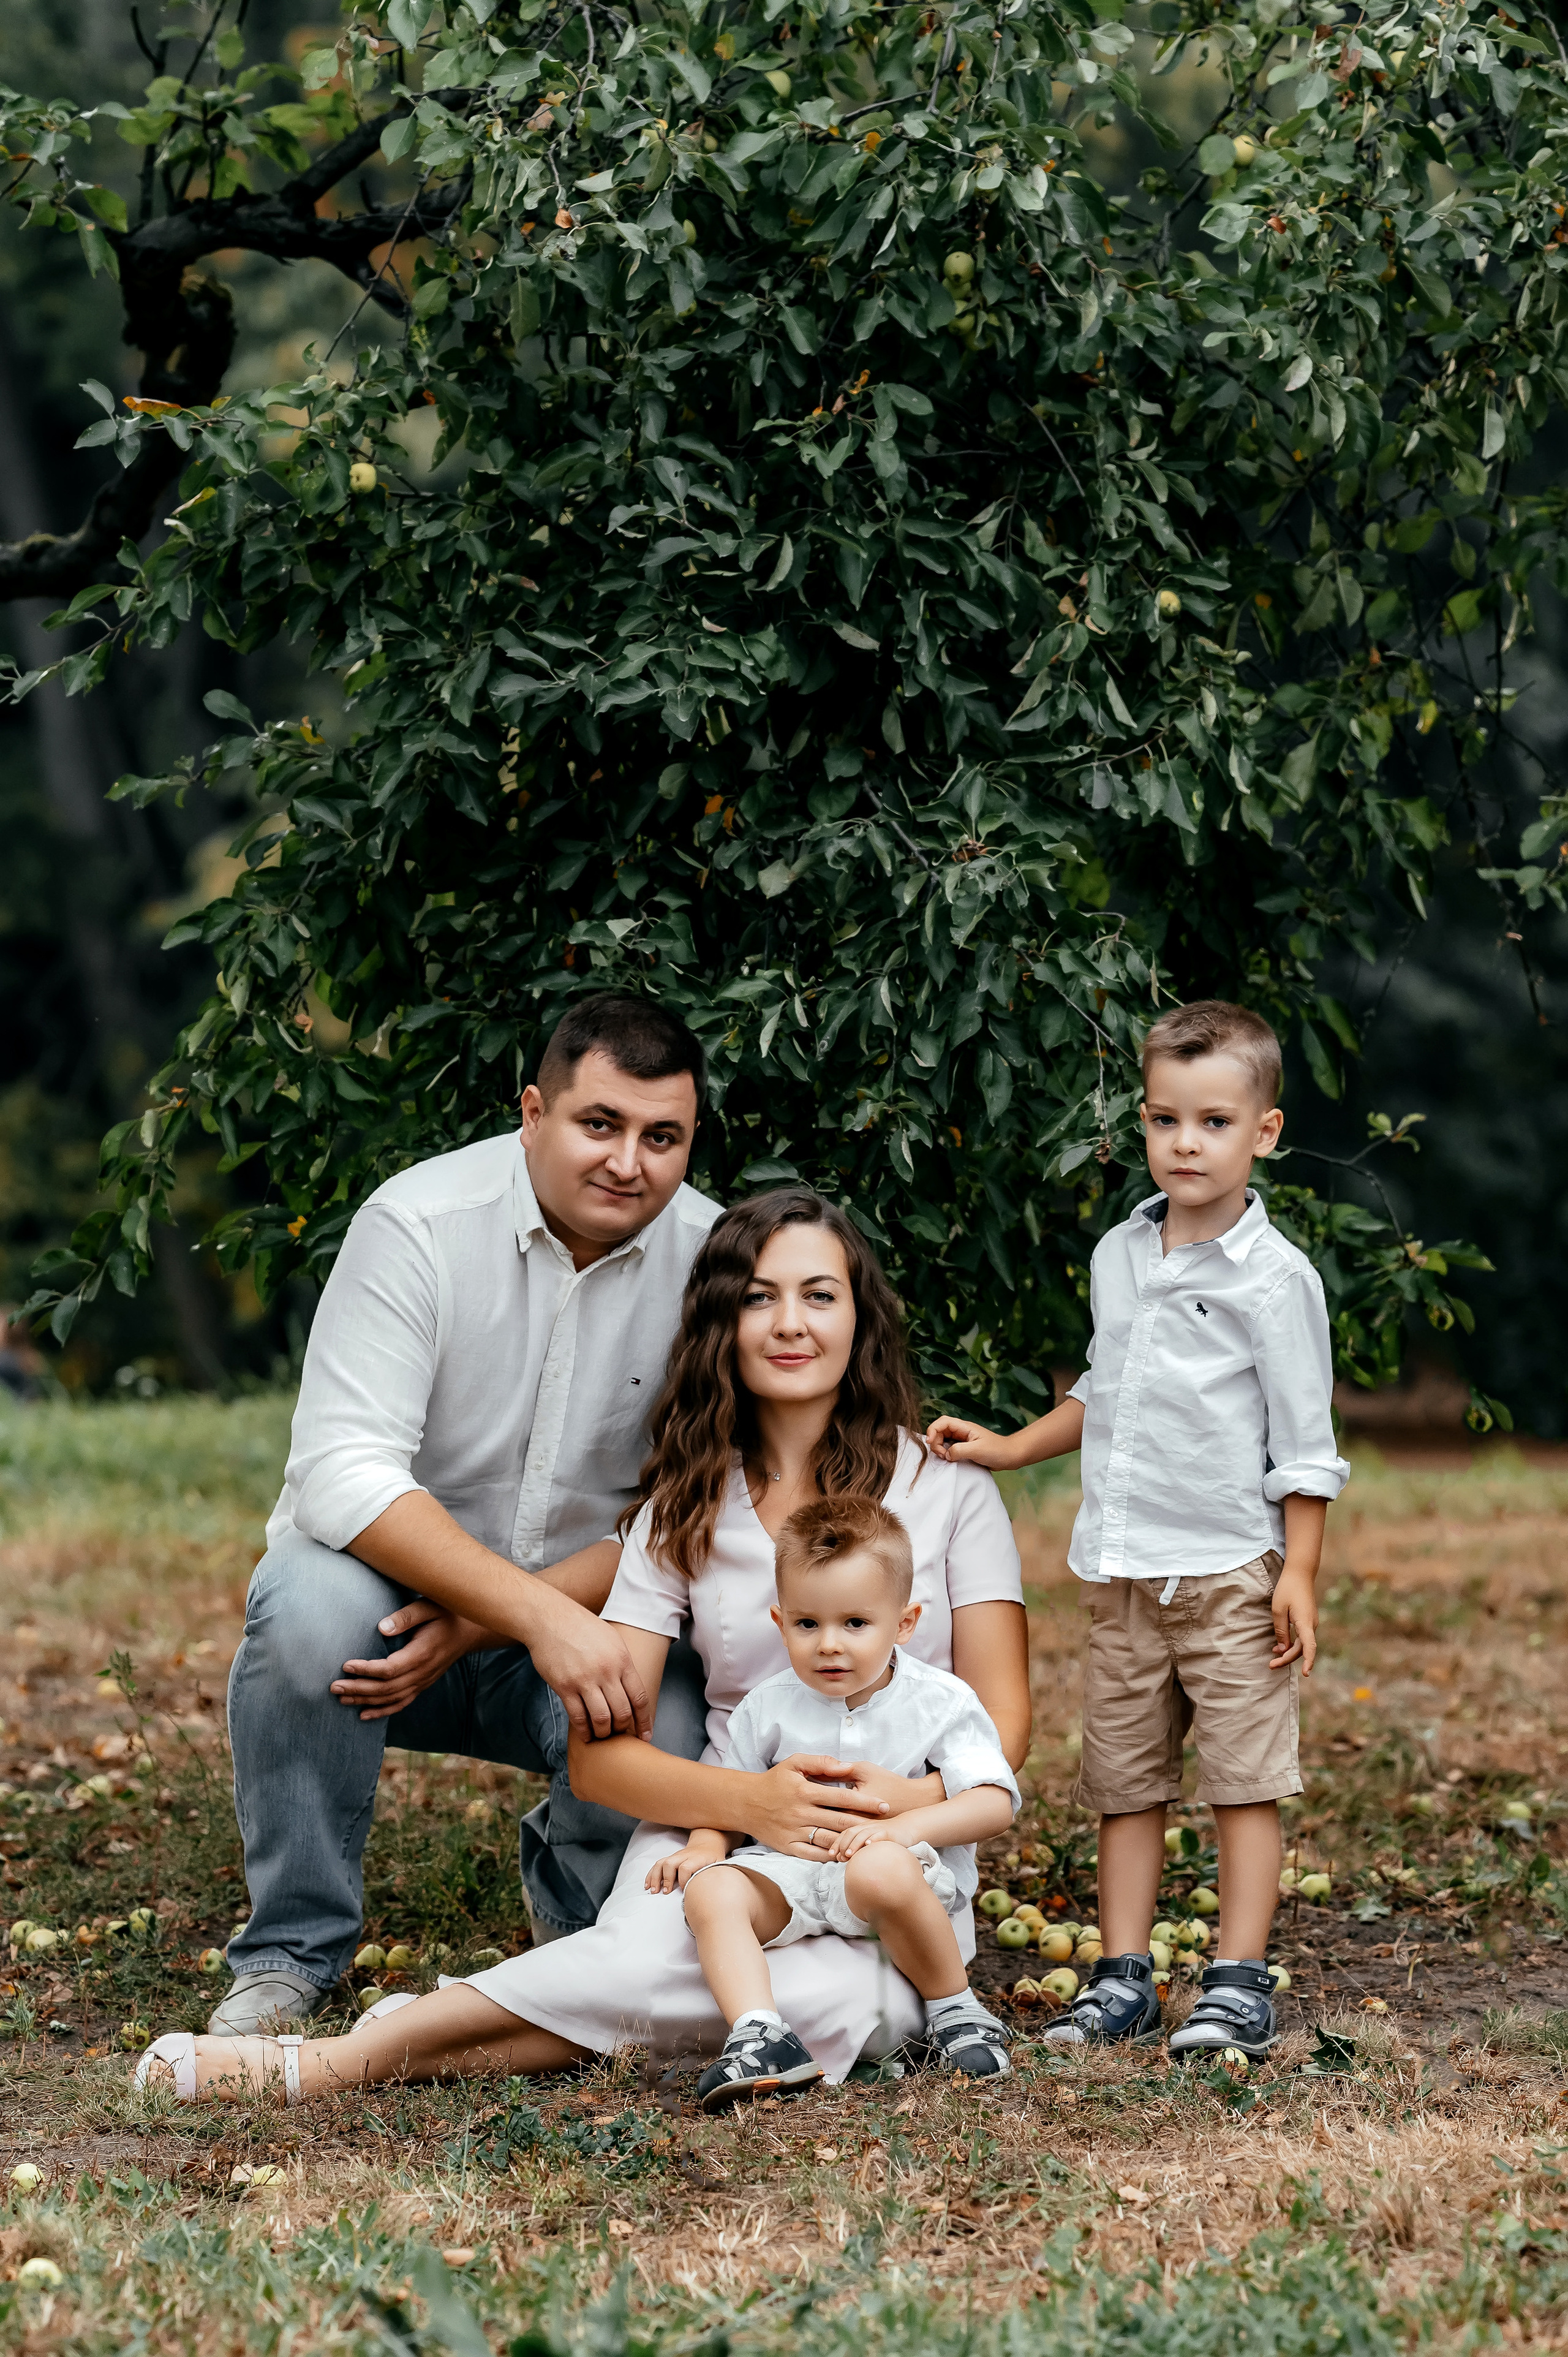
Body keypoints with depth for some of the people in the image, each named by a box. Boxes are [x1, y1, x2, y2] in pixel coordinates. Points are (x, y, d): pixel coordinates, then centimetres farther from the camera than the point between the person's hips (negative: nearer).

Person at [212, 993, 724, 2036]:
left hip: (580, 1621, 2)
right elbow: (343, 1476, -26)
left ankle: (579, 1911, 10)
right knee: (311, 1603, -36)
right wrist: (539, 1617, -38)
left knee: (660, 1743, -30)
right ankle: (293, 1950, -13)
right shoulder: (422, 1224, -18)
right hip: (395, 1598, -2)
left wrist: (481, 1626, -24)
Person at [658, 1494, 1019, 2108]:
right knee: (710, 1891, -24)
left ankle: (955, 2010, -16)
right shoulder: (771, 1708, 8)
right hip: (789, 1872, 4)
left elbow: (995, 1802, -8)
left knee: (881, 1870, -39)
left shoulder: (939, 1701, -2)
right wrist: (706, 1845, -3)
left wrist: (905, 1825, -24)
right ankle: (758, 2037, -39)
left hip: (911, 1868, -4)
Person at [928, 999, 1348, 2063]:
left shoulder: (1275, 1278, -7)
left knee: (1243, 1776, -2)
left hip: (1231, 1571, -6)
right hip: (1126, 1572, 6)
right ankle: (1123, 1979, 14)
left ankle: (1240, 1984, 2)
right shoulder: (1118, 1257, 10)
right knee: (1123, 1777, 8)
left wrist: (1300, 1573, -9)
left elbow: (1304, 1442, -6)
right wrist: (1011, 1447, 19)